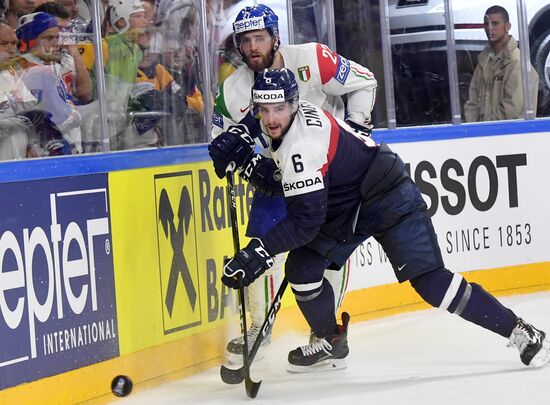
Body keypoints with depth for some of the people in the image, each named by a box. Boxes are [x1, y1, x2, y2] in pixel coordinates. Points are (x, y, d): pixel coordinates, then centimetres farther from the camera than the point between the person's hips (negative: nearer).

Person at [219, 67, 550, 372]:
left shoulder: (301, 143, -29)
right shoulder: (288, 122, -1)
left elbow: (306, 222, -32)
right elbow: (293, 182, 18)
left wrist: (259, 252, -33)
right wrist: (253, 164, 1)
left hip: (389, 202, -10)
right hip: (345, 208, 10)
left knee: (429, 281, -15)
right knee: (301, 268, -1)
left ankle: (521, 333, -9)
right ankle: (330, 344, 20)